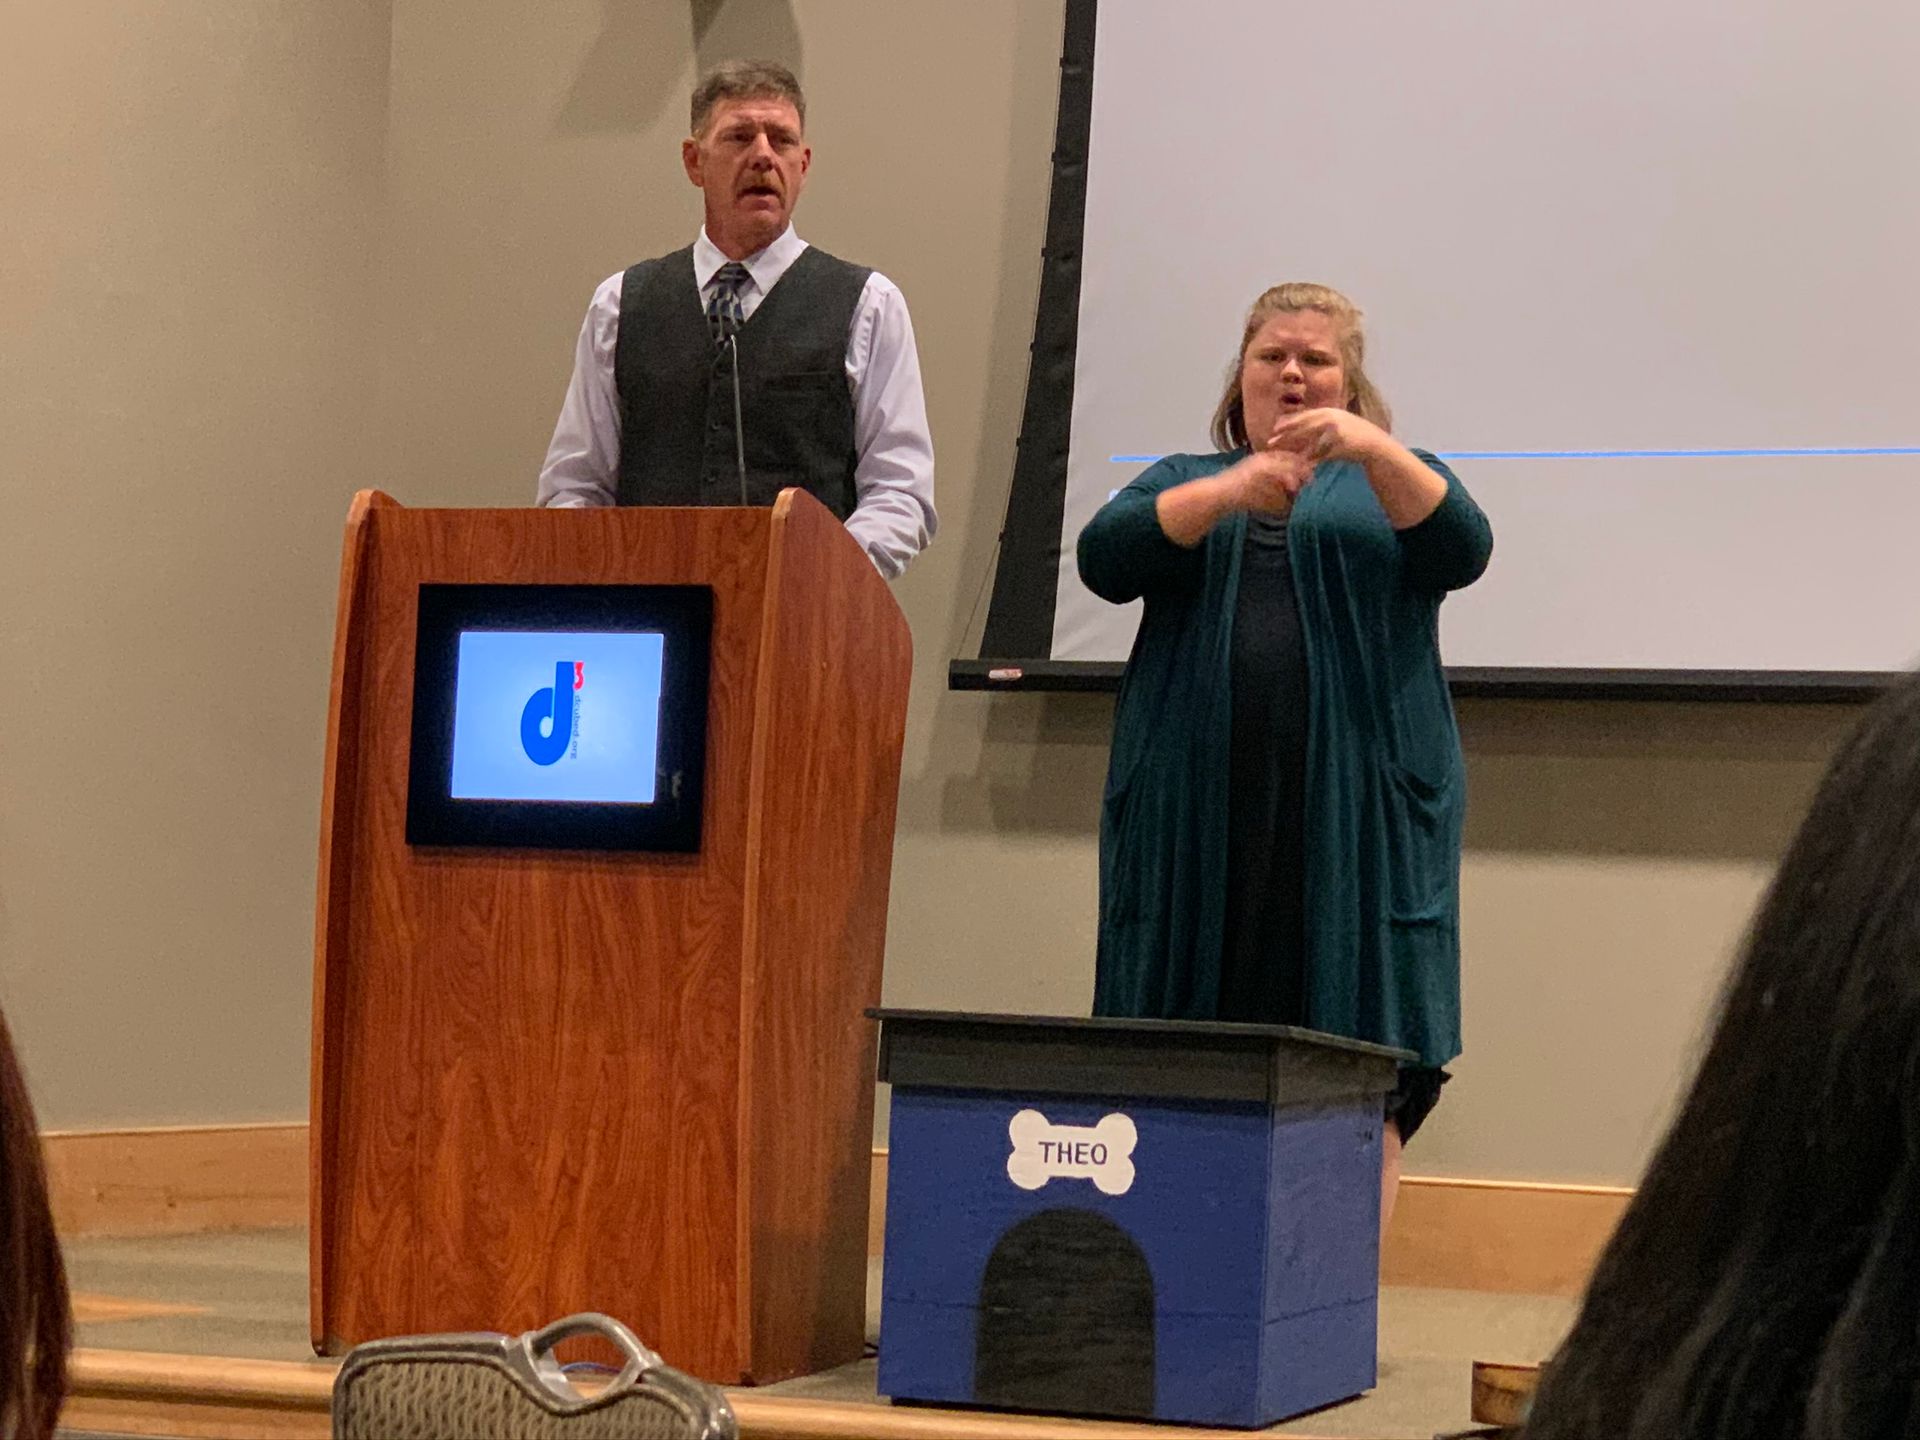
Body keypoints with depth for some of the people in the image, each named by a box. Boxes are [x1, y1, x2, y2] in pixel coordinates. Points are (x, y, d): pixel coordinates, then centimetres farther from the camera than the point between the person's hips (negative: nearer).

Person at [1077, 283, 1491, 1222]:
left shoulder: (1397, 480, 17)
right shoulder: (1182, 480, 20)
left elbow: (1459, 551, -5)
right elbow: (1104, 558, -1)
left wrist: (1370, 449, -21)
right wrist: (1227, 492, -16)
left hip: (1352, 810, -1)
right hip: (1196, 809, 2)